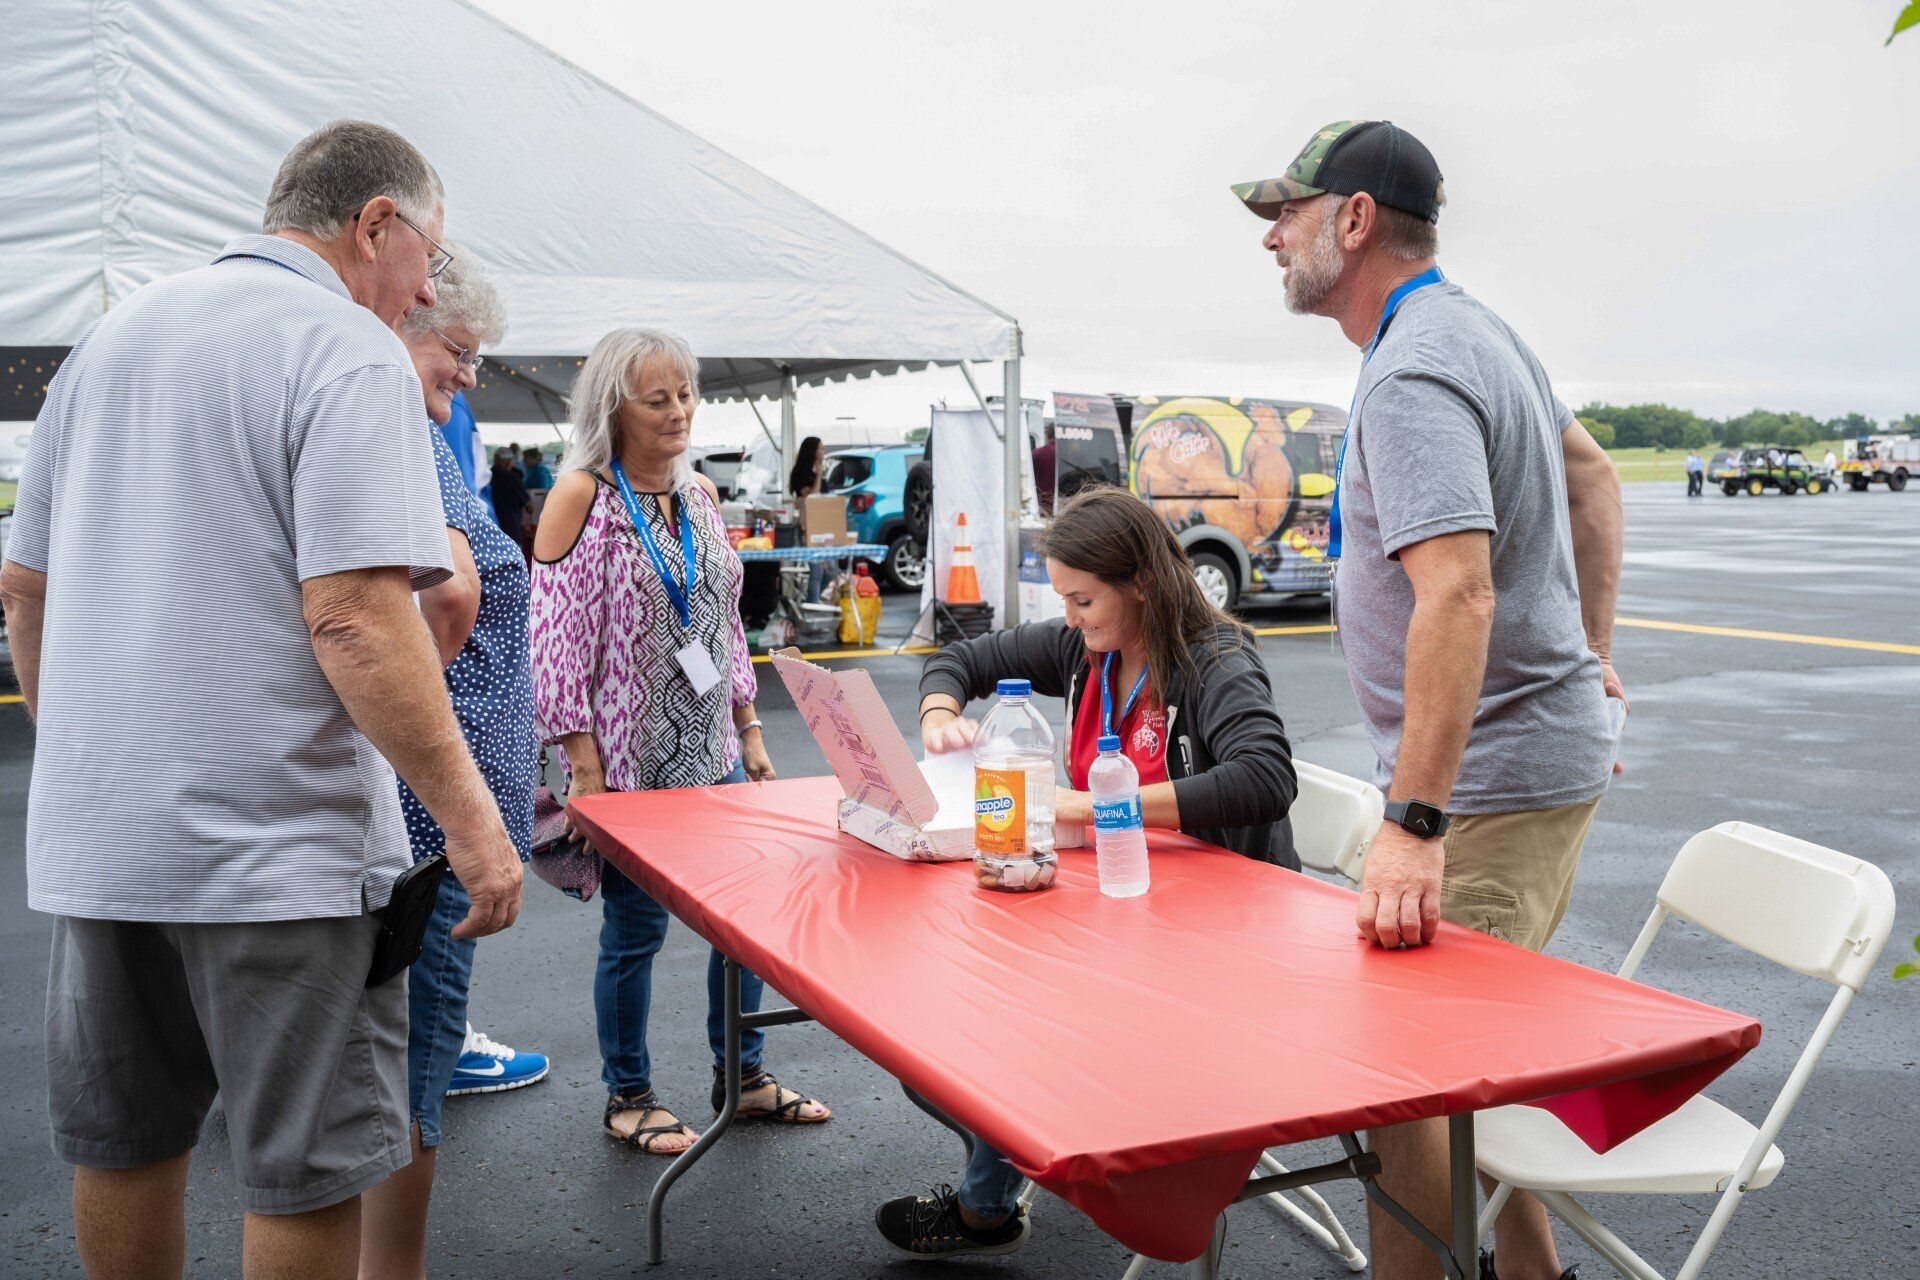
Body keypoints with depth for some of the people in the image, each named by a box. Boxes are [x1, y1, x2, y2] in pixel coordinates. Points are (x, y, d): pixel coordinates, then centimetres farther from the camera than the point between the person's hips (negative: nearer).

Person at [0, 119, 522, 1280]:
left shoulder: (114, 336, 13)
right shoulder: (351, 352, -11)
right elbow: (354, 619, -23)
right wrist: (468, 811, -18)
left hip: (93, 834, 8)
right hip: (275, 838, -7)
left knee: (122, 1144, 21)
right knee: (309, 1175, 6)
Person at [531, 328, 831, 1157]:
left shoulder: (700, 495, 10)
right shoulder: (582, 496, -10)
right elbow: (559, 638, -13)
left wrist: (749, 730, 13)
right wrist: (583, 763, -16)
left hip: (712, 751, 6)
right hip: (630, 760, -6)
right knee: (636, 929, 4)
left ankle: (743, 1074, 28)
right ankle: (628, 1097, 23)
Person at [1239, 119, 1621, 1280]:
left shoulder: (1414, 377, -20)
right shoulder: (1475, 326, 13)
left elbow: (1458, 590, -31)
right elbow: (1590, 472, 25)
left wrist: (1414, 826, -34)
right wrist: (1589, 649, 27)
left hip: (1492, 778, -11)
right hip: (1545, 748, 11)